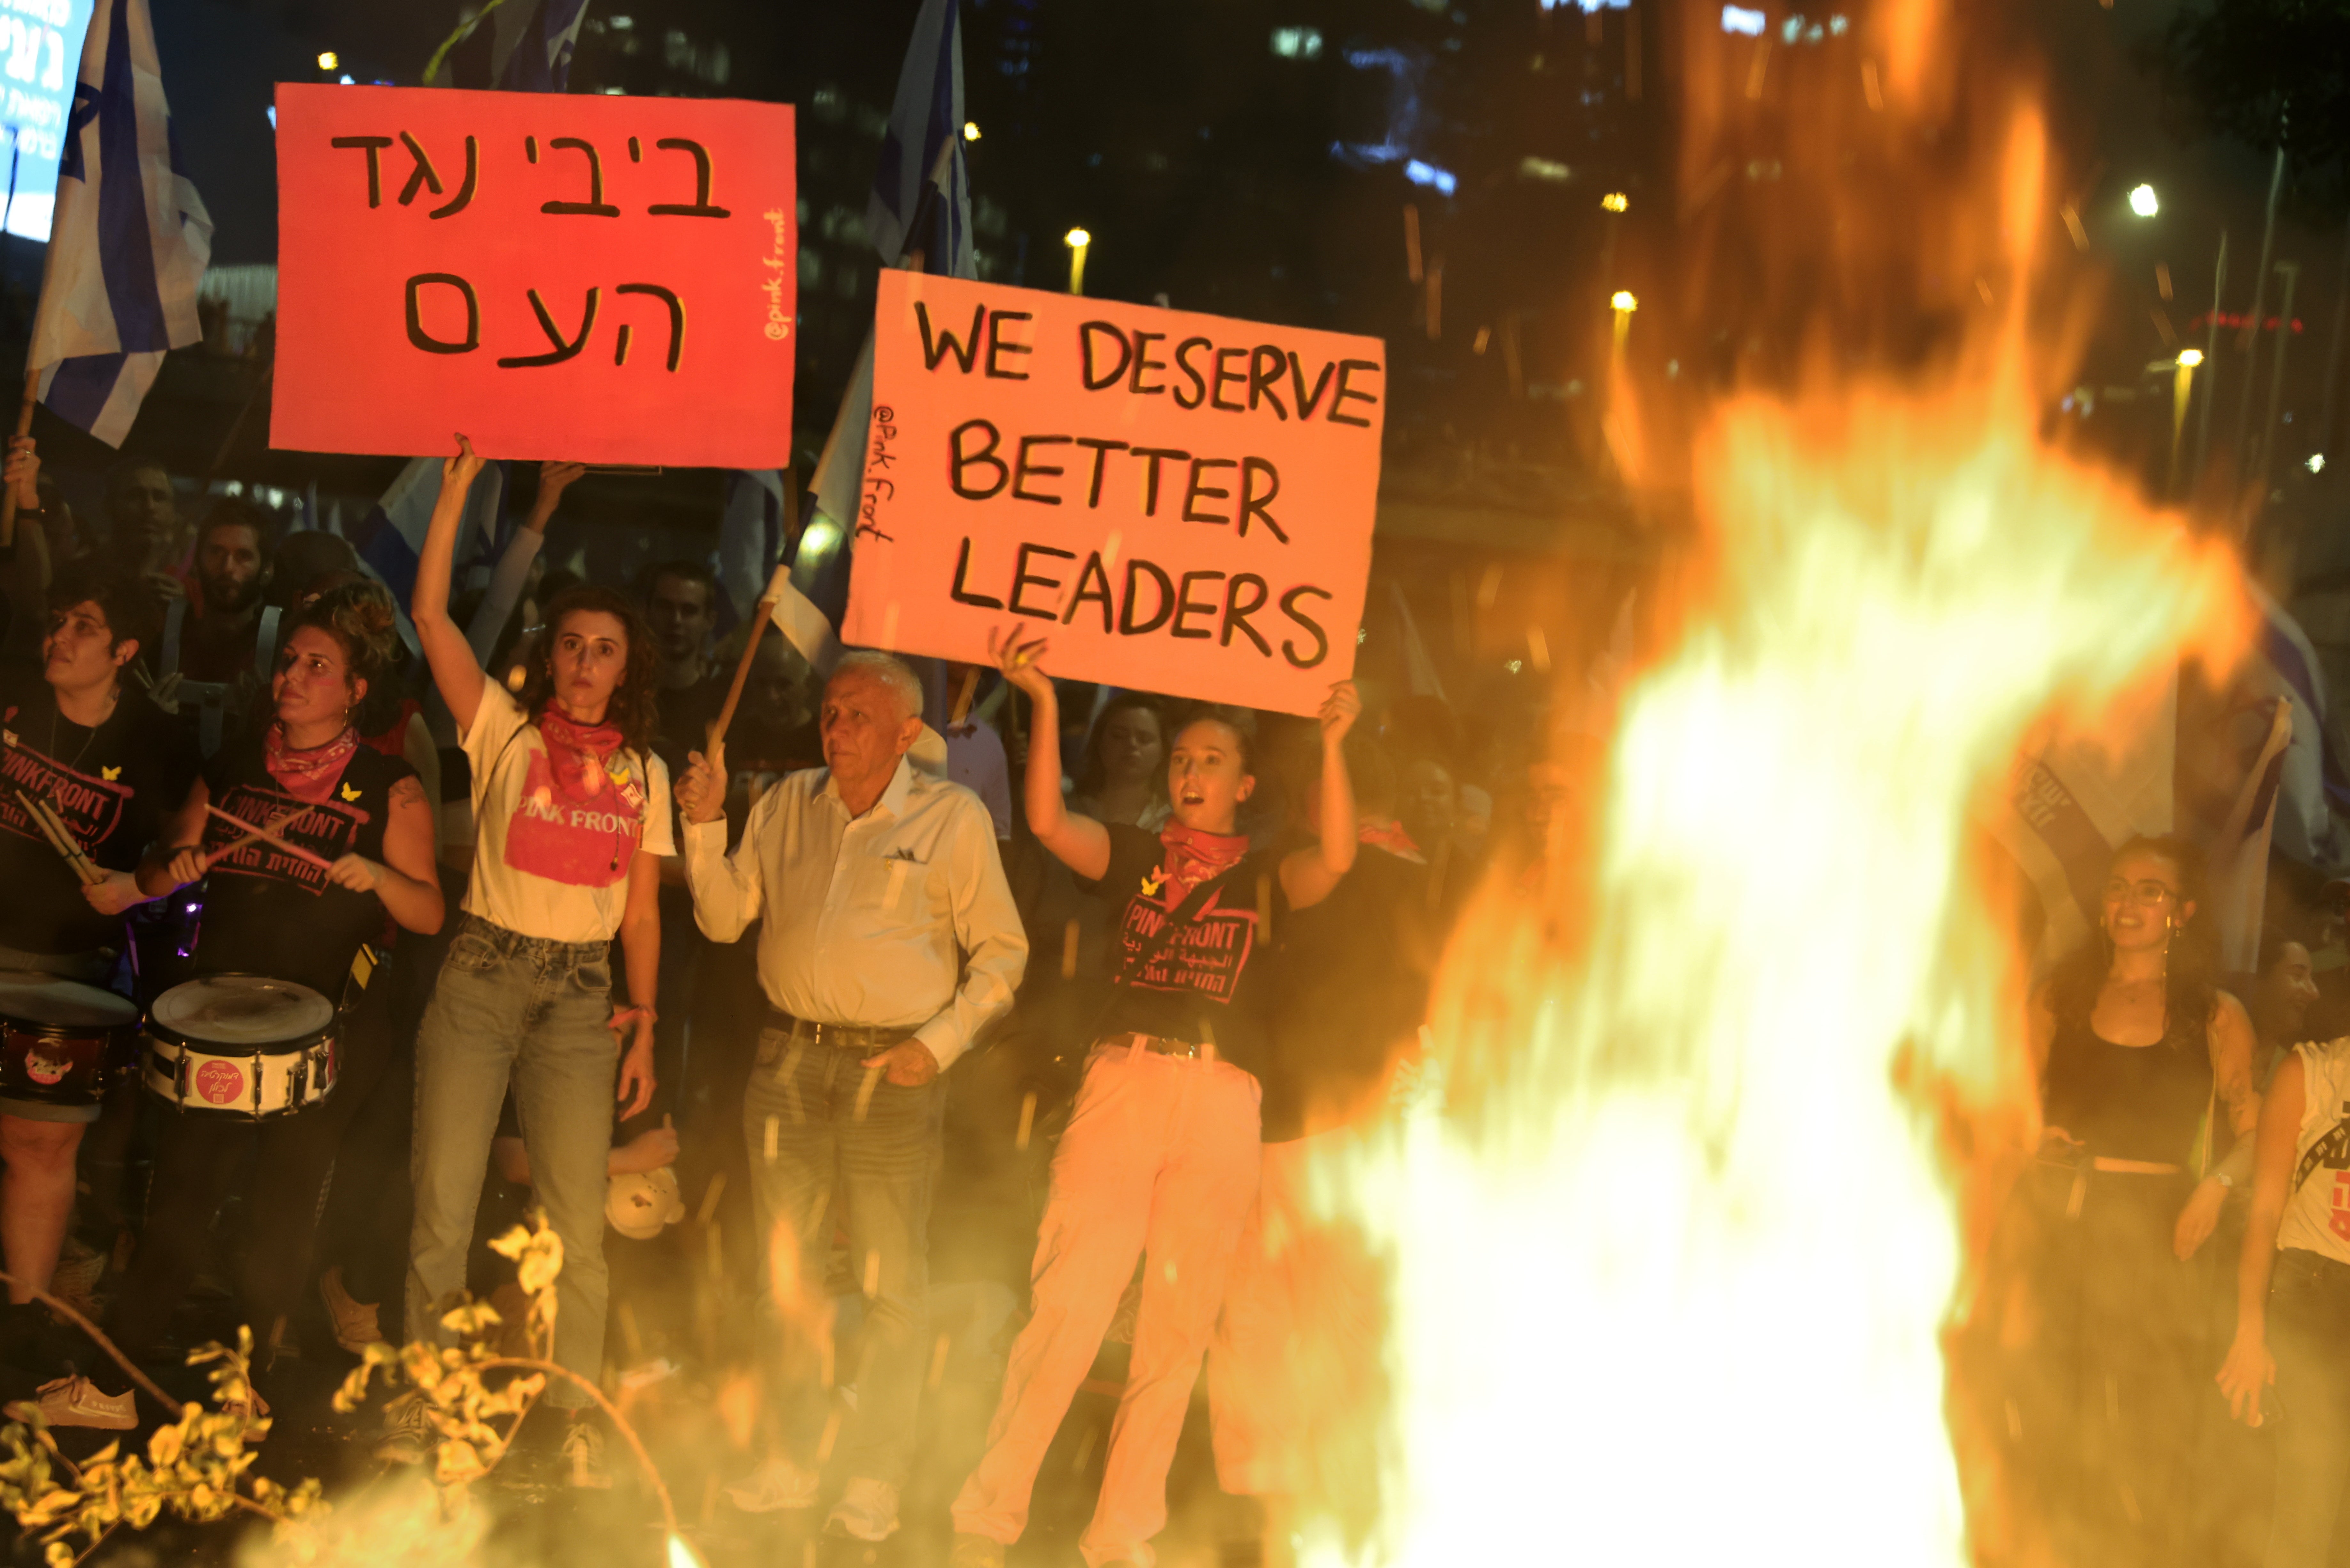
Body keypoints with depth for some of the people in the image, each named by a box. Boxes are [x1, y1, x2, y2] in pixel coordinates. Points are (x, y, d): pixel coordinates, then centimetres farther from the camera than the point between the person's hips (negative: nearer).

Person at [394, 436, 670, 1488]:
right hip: (482, 978, -2)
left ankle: (576, 1421, 12)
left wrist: (644, 1026, 7)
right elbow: (430, 614, -8)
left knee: (577, 1226, 0)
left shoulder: (644, 774, 10)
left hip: (584, 997, 2)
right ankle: (420, 1400, 17)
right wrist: (457, 488, -12)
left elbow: (642, 908, 12)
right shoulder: (505, 732, 2)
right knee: (442, 1210, 0)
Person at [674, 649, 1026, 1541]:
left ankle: (875, 1481, 6)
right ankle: (794, 1460, 22)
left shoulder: (954, 819, -2)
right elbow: (723, 918, 10)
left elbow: (1002, 954, 0)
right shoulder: (787, 805, 10)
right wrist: (705, 827, -3)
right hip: (788, 1060, 4)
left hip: (894, 1071, -4)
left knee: (892, 1284, -3)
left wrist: (940, 1043, -10)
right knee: (788, 1273, 11)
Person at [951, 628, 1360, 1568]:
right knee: (1066, 1308, -8)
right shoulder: (1134, 857, 14)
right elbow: (1049, 822, -1)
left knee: (1179, 1328, 4)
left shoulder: (1265, 878, 13)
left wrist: (1333, 743, -14)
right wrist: (1044, 702, -8)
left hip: (1223, 1101, 1)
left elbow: (1336, 861, -7)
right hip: (1123, 1080, -1)